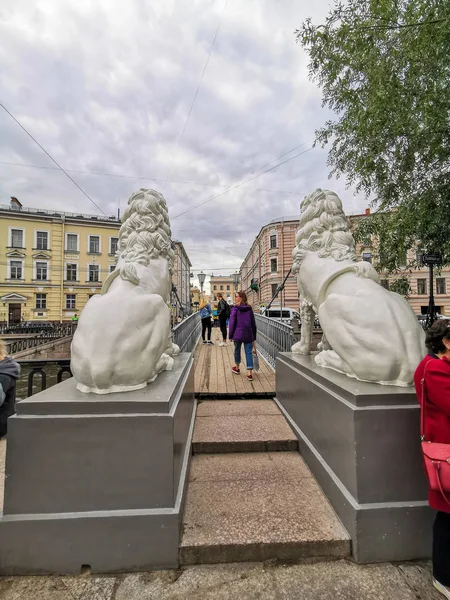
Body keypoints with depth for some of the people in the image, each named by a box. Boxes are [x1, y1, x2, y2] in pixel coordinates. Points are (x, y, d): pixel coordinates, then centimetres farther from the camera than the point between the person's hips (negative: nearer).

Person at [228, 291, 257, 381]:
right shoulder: (249, 308, 7)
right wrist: (254, 337, 15)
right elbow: (253, 323, 9)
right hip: (248, 335, 3)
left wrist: (230, 335, 0)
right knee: (249, 352, 4)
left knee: (237, 350, 18)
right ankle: (250, 373, 0)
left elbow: (232, 322, -8)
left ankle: (237, 368, 36)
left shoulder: (235, 308, -5)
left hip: (238, 334, -2)